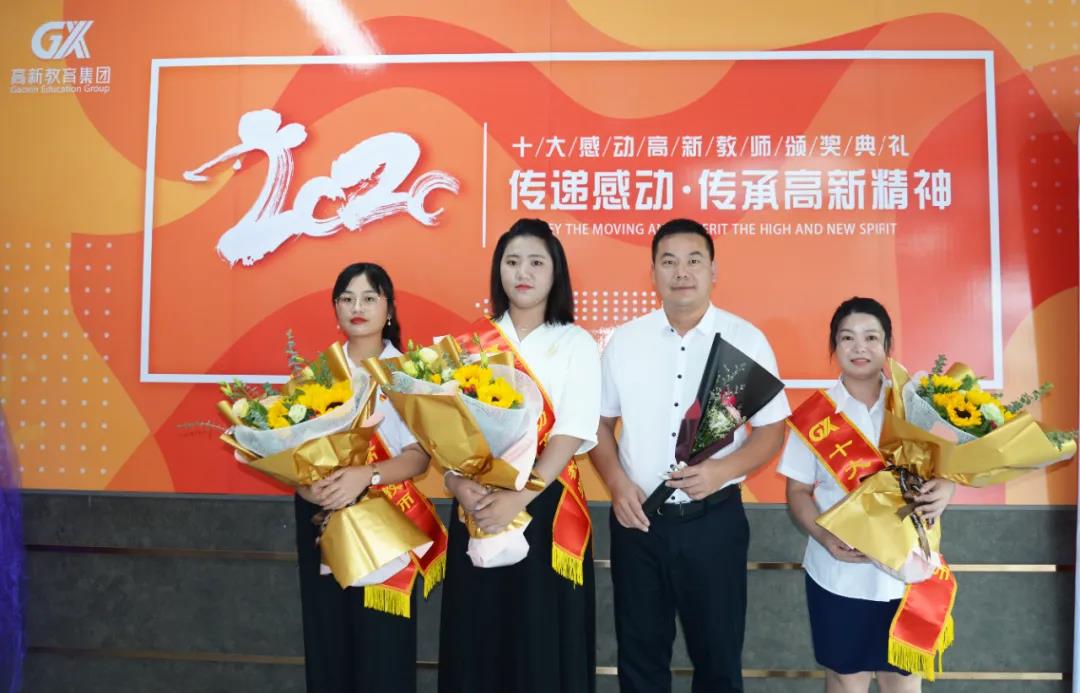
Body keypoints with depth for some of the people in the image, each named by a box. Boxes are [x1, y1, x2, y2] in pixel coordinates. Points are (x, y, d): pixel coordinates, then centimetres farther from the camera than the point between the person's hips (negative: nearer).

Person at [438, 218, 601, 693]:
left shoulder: (575, 343, 0)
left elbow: (573, 431, -11)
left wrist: (519, 497, -21)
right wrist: (458, 483, -16)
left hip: (546, 502, -2)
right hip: (478, 503, 3)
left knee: (544, 638, 4)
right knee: (477, 633, 10)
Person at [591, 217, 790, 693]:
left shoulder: (746, 340, -4)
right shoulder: (624, 340, 1)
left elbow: (771, 429, -2)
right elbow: (601, 422, 7)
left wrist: (723, 469, -19)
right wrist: (616, 482, -9)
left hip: (713, 519, -1)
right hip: (638, 518, 2)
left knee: (718, 652, 14)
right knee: (640, 651, 17)